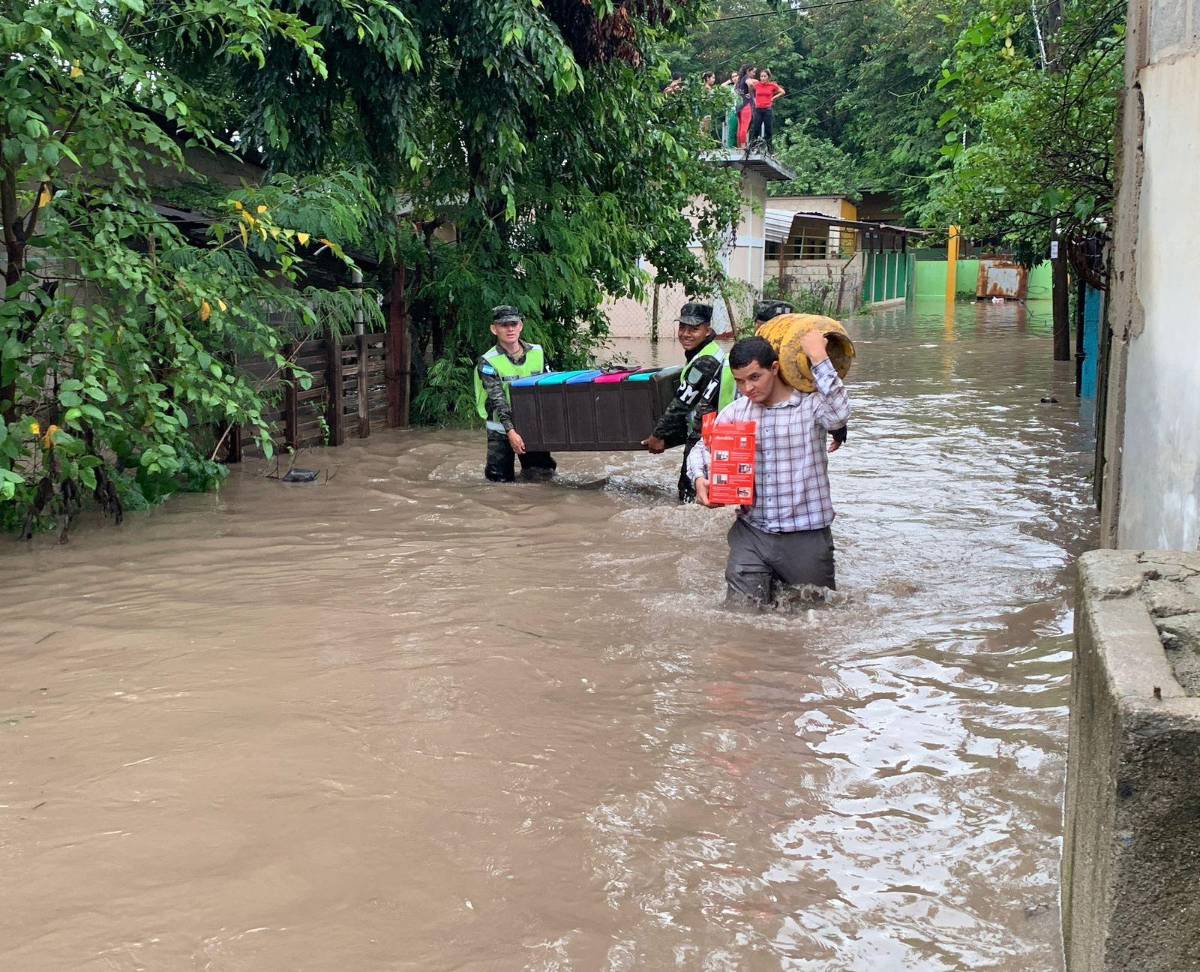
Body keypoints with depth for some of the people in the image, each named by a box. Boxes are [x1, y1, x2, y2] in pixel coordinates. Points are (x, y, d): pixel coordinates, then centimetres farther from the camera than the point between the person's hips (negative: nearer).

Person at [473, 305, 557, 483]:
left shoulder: (537, 353, 1)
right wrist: (510, 431, -30)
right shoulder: (488, 362, -12)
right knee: (502, 479, -5)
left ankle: (527, 468, 31)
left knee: (545, 473, -2)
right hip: (502, 428, -3)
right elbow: (498, 399, -21)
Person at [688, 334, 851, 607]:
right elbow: (703, 448, 14)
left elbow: (839, 413, -28)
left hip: (806, 536, -3)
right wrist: (700, 479, -8)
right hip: (751, 533, 3)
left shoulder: (811, 404, -7)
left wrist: (819, 358, -25)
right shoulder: (735, 412, 6)